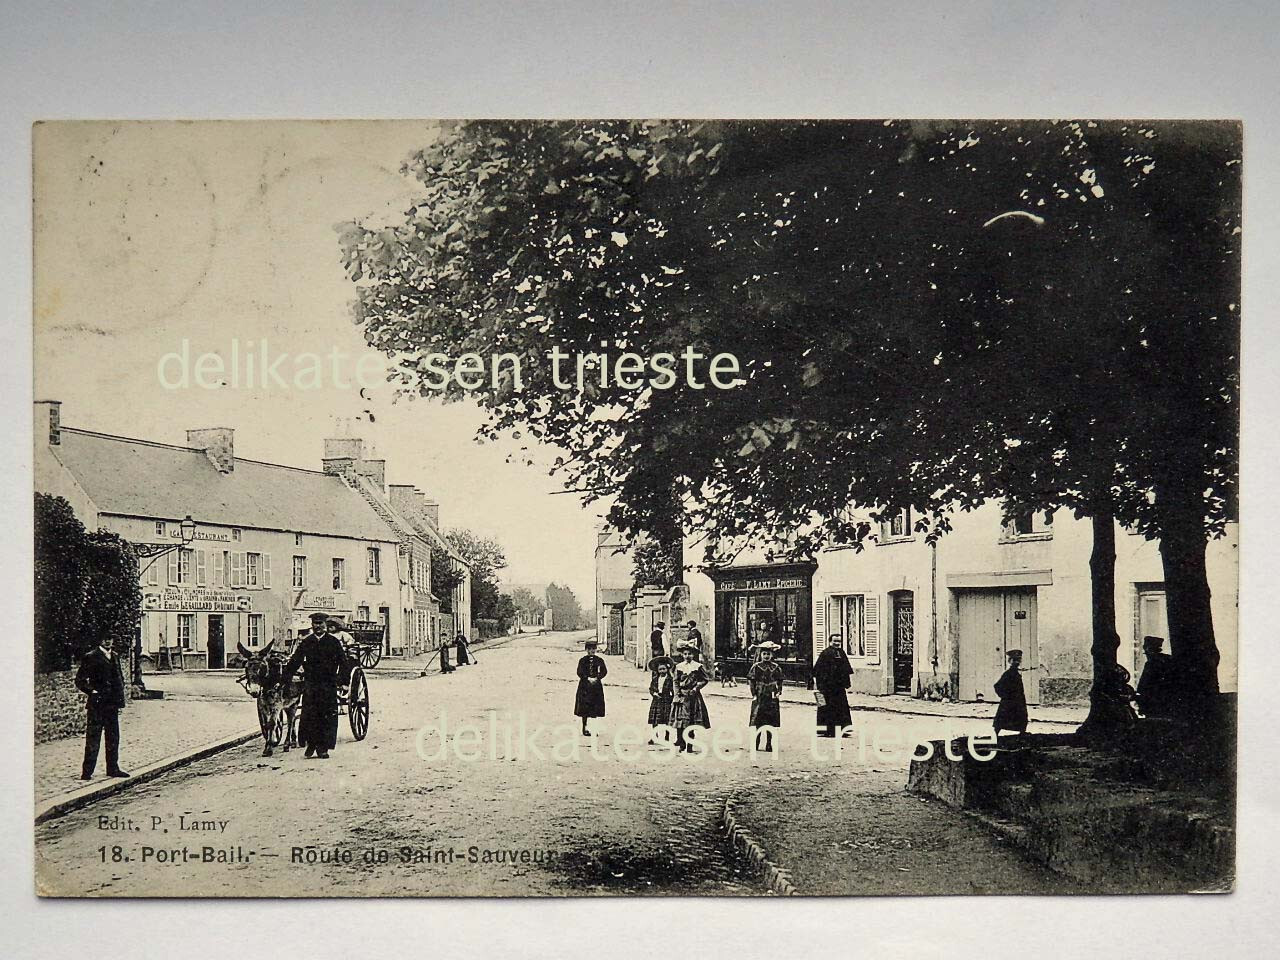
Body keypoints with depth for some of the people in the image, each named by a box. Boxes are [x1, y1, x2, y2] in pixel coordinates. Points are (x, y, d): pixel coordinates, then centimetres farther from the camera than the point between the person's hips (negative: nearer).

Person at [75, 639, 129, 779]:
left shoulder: (114, 656, 13)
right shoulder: (90, 657, -7)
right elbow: (80, 681, -6)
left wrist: (120, 698, 12)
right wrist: (92, 692, -13)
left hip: (112, 705, 6)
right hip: (97, 706, -6)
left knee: (113, 738, 11)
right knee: (93, 740, -3)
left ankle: (113, 769, 21)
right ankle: (87, 772, 3)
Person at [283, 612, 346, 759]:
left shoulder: (334, 641, 2)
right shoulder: (305, 641, 7)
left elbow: (343, 662, 4)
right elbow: (294, 661, 7)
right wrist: (286, 679, -1)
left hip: (329, 685, -1)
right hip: (310, 684, 1)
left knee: (328, 716, -1)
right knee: (309, 715, -2)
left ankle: (323, 748, 6)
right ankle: (310, 745, 11)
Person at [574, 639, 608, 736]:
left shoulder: (599, 660, 5)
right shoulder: (583, 660, 0)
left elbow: (604, 671, 0)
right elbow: (580, 673, -6)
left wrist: (596, 678, -14)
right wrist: (588, 678, -16)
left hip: (596, 685, 2)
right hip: (585, 686, -2)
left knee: (596, 708, 0)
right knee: (584, 708, -1)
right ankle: (584, 728, 6)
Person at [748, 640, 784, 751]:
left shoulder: (776, 668, 6)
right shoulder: (756, 667, -1)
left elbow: (780, 681, 14)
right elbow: (751, 680, -2)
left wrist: (779, 691, 2)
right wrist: (754, 694, -7)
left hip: (772, 698, 2)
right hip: (759, 697, -2)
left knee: (771, 723, 3)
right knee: (758, 722, -4)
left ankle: (769, 745, 10)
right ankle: (756, 744, 2)